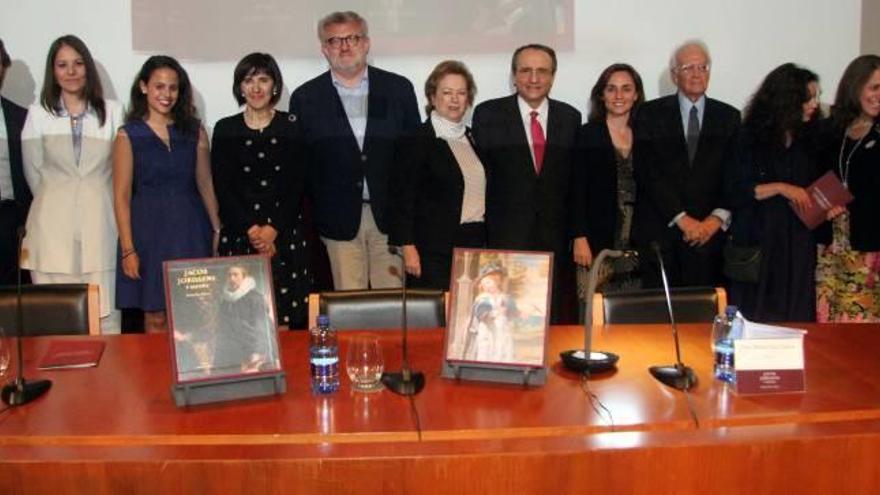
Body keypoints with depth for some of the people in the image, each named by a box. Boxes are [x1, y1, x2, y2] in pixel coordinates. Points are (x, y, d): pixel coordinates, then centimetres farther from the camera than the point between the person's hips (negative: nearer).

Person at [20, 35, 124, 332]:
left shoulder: (112, 112, 7)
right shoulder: (37, 114, 6)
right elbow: (33, 172, 10)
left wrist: (94, 199, 8)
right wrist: (55, 199, 12)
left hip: (100, 221, 0)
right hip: (53, 223, 0)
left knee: (105, 311, -2)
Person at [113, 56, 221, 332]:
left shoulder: (194, 132, 7)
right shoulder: (129, 135, 1)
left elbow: (205, 185, 9)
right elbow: (122, 196, -2)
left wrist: (218, 230, 2)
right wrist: (128, 250, -7)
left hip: (190, 229, 2)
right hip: (148, 229, -2)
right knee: (155, 317, 4)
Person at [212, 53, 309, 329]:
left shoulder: (291, 127, 6)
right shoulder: (225, 129, 7)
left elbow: (297, 185, 1)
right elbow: (222, 187, 2)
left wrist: (272, 229, -8)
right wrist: (251, 229, -8)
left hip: (285, 233, 0)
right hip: (238, 234, 0)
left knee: (287, 320, -3)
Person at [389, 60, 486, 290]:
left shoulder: (472, 138, 15)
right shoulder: (415, 141, -4)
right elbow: (402, 199, -8)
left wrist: (487, 244, 16)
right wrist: (408, 248, -14)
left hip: (476, 244, 6)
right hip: (435, 251, -6)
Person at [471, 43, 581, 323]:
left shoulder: (570, 118, 8)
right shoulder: (488, 114, 1)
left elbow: (573, 177, 11)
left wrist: (577, 234, 7)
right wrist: (478, 233, 0)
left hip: (555, 237, 3)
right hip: (506, 236, -2)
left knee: (555, 319, 5)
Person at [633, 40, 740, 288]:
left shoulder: (729, 117, 11)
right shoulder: (651, 114, 4)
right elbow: (648, 172, -4)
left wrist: (718, 218, -7)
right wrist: (682, 218, -10)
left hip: (709, 230, 2)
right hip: (659, 230, -1)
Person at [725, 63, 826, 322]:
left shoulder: (806, 141, 11)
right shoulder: (750, 138, -4)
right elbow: (733, 192, -10)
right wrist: (780, 188, -16)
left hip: (798, 246, 5)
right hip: (758, 245, -4)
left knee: (794, 318, 5)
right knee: (756, 318, 1)